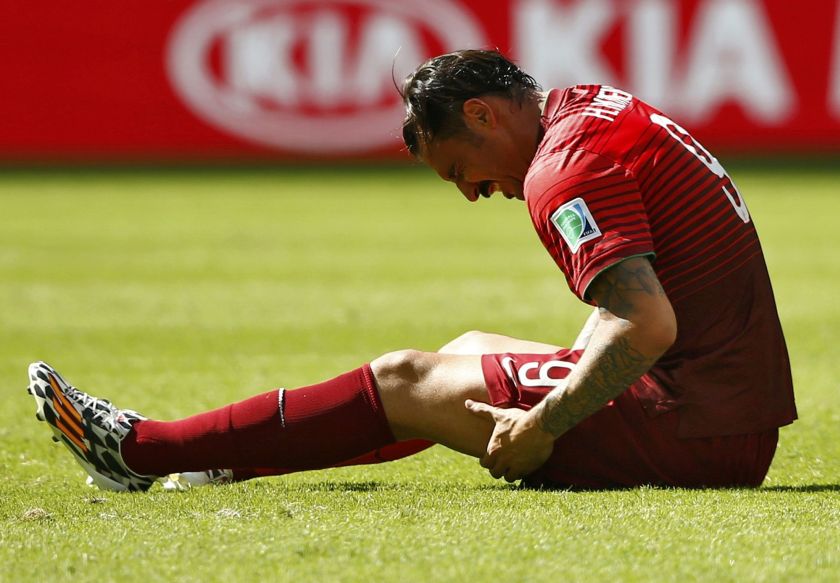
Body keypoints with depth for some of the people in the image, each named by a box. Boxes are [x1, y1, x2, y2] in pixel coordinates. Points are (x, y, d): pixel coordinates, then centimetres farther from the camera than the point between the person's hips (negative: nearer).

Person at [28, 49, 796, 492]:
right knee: (469, 351, 23)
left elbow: (647, 326, -27)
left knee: (408, 383, 0)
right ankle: (238, 458, 31)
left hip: (697, 432, -9)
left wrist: (544, 427, -19)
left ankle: (144, 451, 6)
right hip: (748, 418, 9)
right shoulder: (595, 105, 15)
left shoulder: (568, 170, -16)